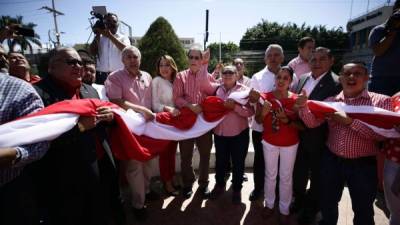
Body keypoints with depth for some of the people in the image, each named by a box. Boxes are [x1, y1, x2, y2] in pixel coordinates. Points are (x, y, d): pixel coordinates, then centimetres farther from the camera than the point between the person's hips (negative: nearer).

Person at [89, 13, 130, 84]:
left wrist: (110, 36, -13)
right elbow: (92, 52, 1)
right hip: (101, 76, 1)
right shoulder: (99, 38, 15)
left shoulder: (123, 38, 11)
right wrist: (97, 35, -2)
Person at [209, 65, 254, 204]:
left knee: (238, 163, 12)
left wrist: (235, 107, -25)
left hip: (239, 133, -2)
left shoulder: (244, 90, -5)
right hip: (219, 133, 3)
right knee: (220, 161, 18)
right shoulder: (217, 89, 5)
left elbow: (250, 111, -13)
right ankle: (219, 185, 41)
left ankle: (237, 189, 34)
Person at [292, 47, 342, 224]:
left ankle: (311, 207, 42)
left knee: (316, 174, 18)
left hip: (318, 139, -5)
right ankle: (299, 198, 49)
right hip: (300, 135, 6)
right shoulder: (303, 79, 3)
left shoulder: (336, 83, -18)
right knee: (299, 170, 23)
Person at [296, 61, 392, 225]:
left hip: (363, 165, -2)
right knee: (327, 204, 21)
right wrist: (303, 106, -22)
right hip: (331, 161, 3)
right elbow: (312, 122, -6)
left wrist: (350, 121, -24)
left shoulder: (381, 101, -7)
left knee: (363, 211, 18)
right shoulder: (331, 101, 3)